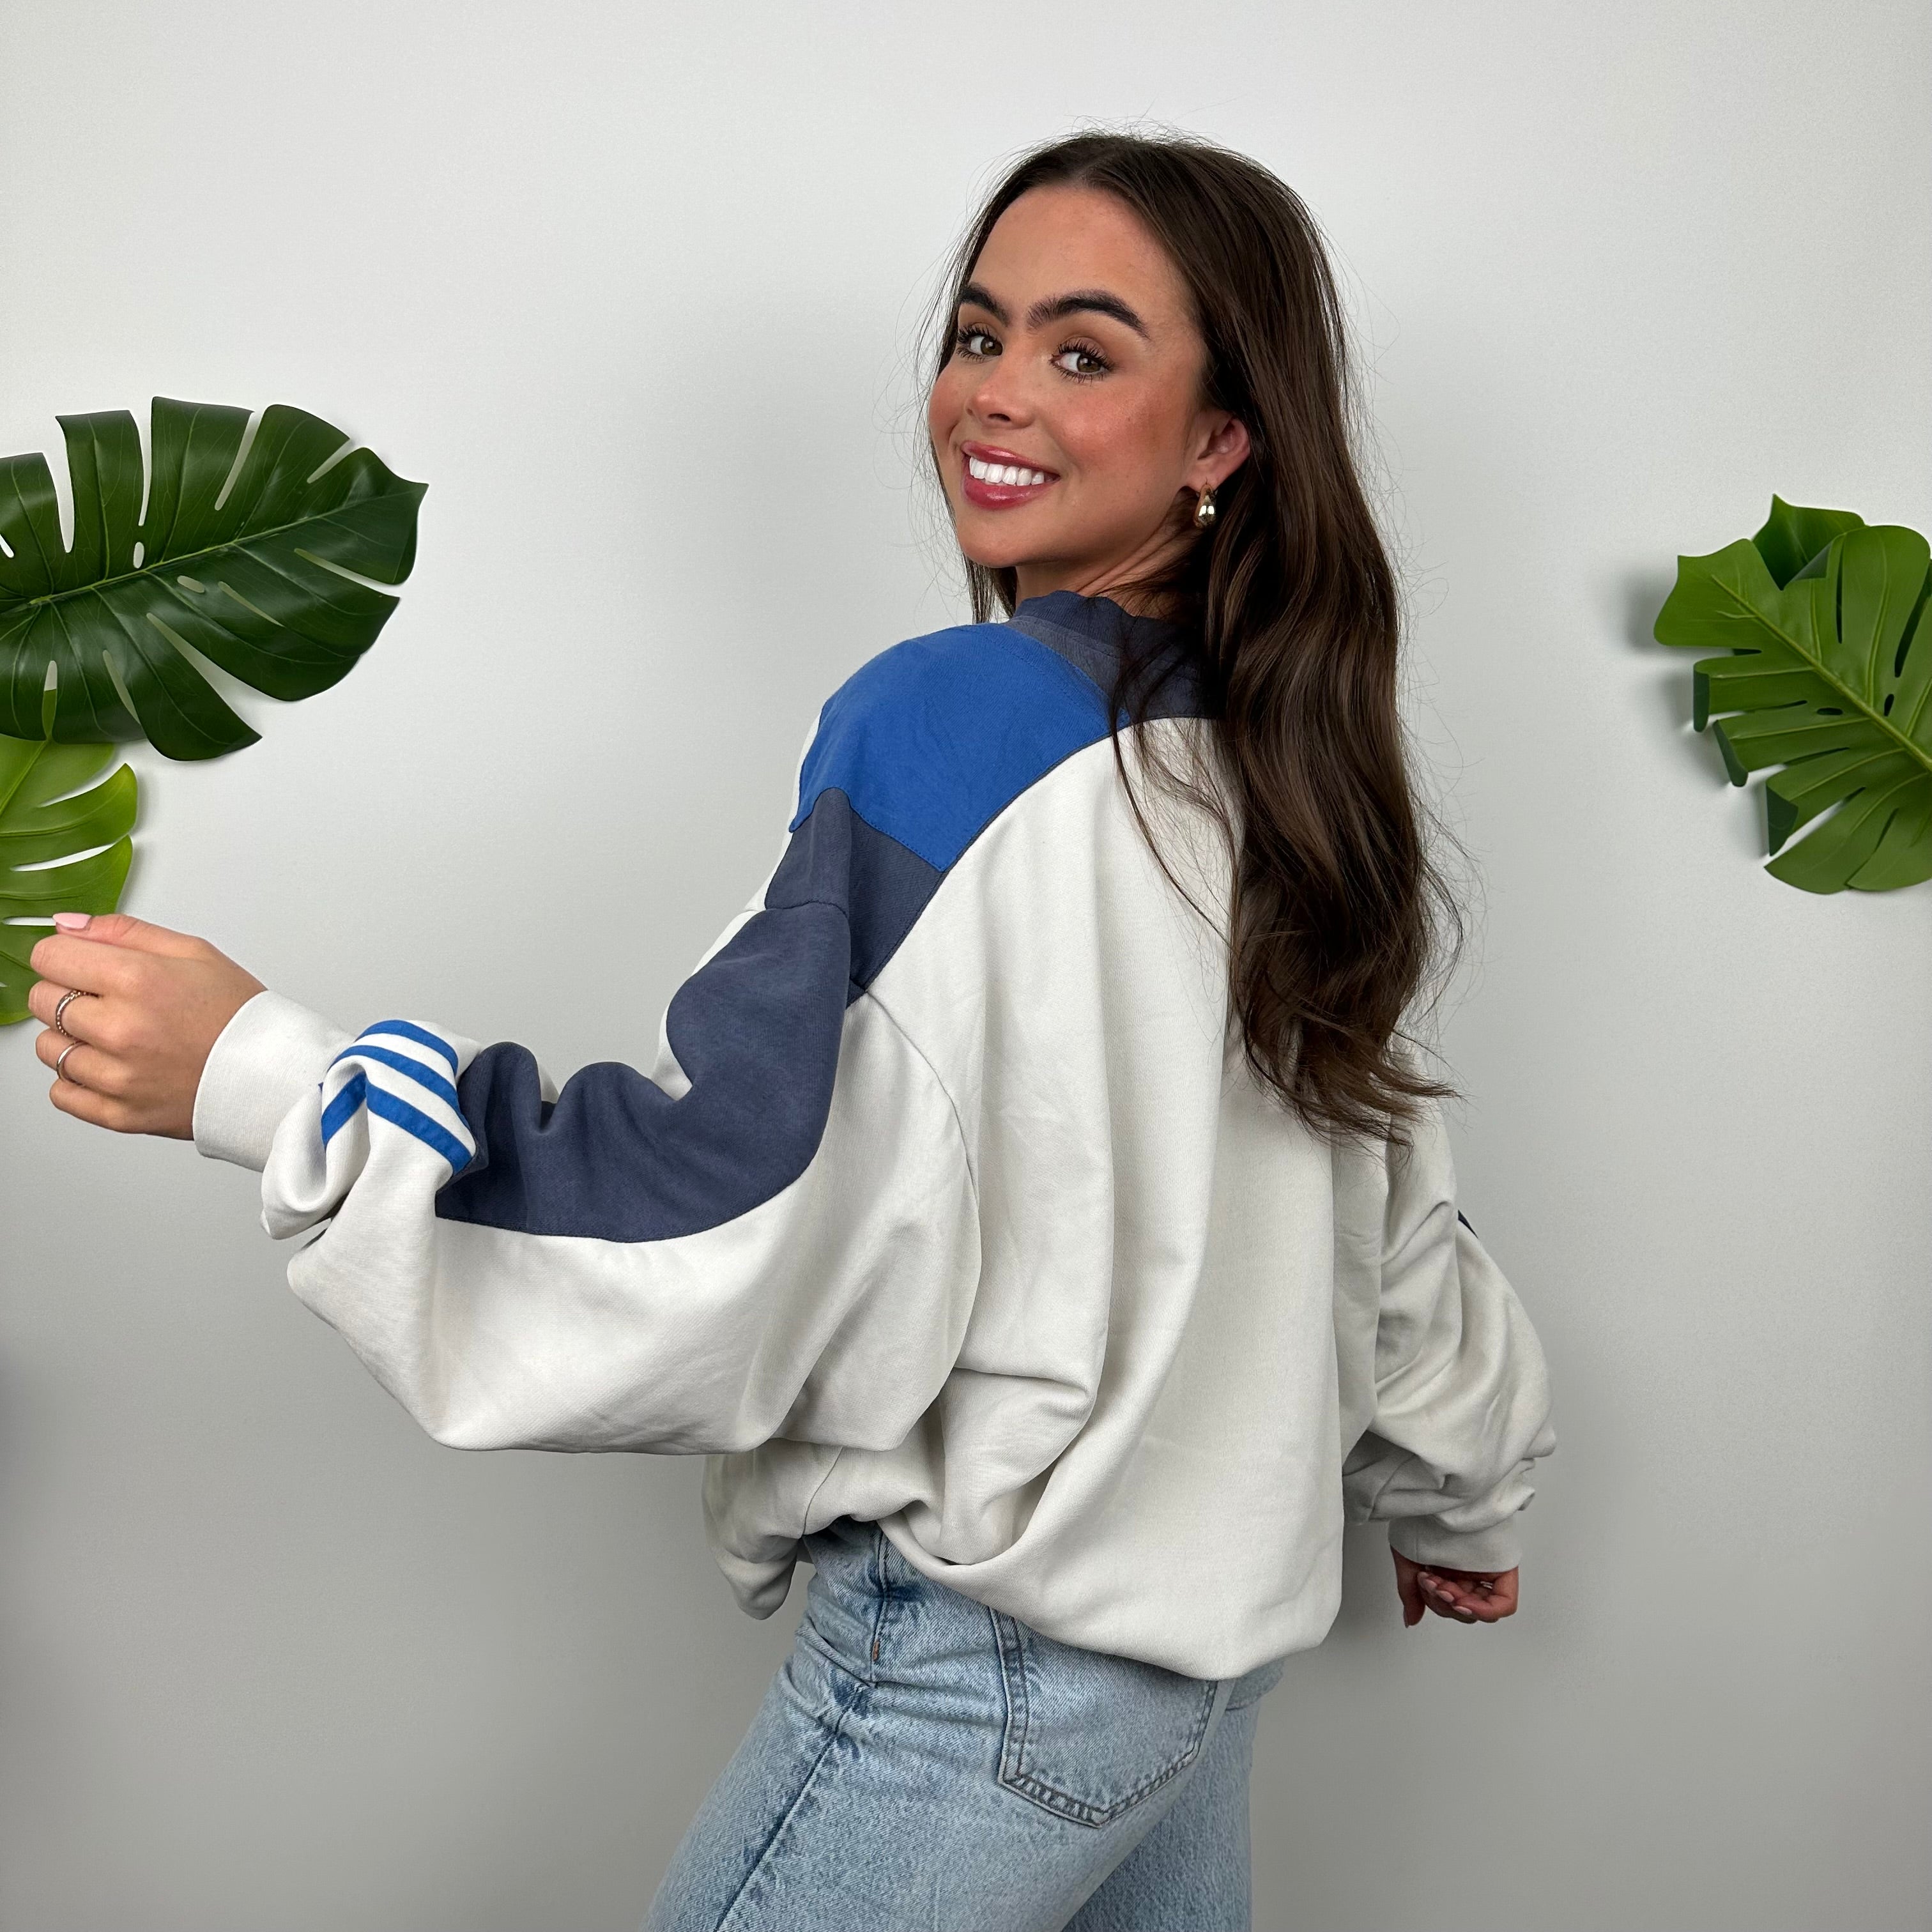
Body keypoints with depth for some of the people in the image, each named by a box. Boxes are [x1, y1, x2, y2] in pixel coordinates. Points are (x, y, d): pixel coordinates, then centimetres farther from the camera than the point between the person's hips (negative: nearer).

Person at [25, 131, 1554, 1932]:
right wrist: (1458, 1499, 29)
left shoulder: (953, 716, -20)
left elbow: (730, 1230, -24)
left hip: (990, 1663, -8)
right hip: (1213, 1613, 8)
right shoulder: (1284, 761, 4)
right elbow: (1390, 1202, 14)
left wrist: (260, 1076, -20)